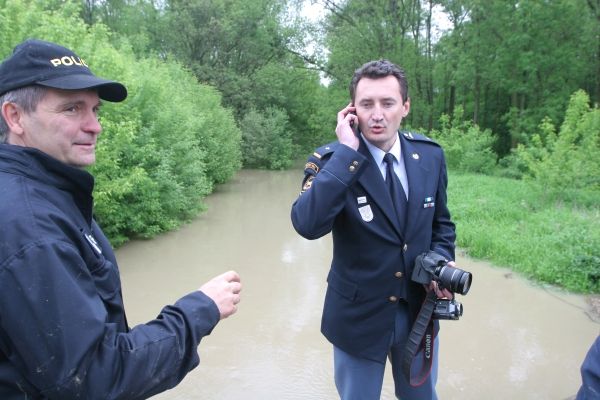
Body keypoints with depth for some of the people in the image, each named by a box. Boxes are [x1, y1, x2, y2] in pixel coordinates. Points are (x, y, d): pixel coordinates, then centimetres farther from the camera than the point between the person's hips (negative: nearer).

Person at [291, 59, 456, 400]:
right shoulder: (331, 160, -17)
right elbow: (307, 225, -35)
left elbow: (441, 222, 9)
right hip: (359, 317, -3)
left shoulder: (430, 156, -5)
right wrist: (347, 152, -32)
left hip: (420, 311, 4)